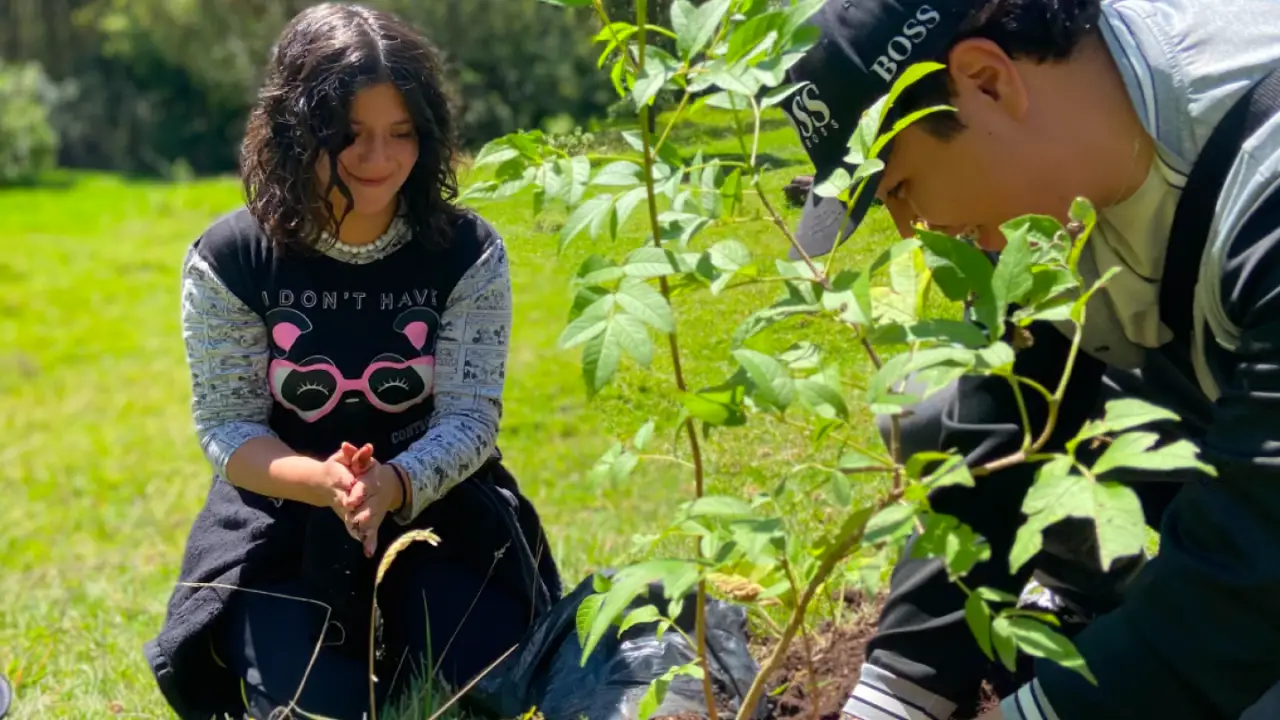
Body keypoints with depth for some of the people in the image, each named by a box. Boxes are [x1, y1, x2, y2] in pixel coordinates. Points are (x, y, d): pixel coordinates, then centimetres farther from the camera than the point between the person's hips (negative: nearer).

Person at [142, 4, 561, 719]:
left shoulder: (469, 253, -11)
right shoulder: (228, 260, -13)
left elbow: (470, 418, -14)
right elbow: (226, 424, -11)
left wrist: (391, 486, -36)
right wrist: (326, 484, -32)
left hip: (436, 504, 1)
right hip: (282, 520, 0)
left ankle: (400, 627, 20)